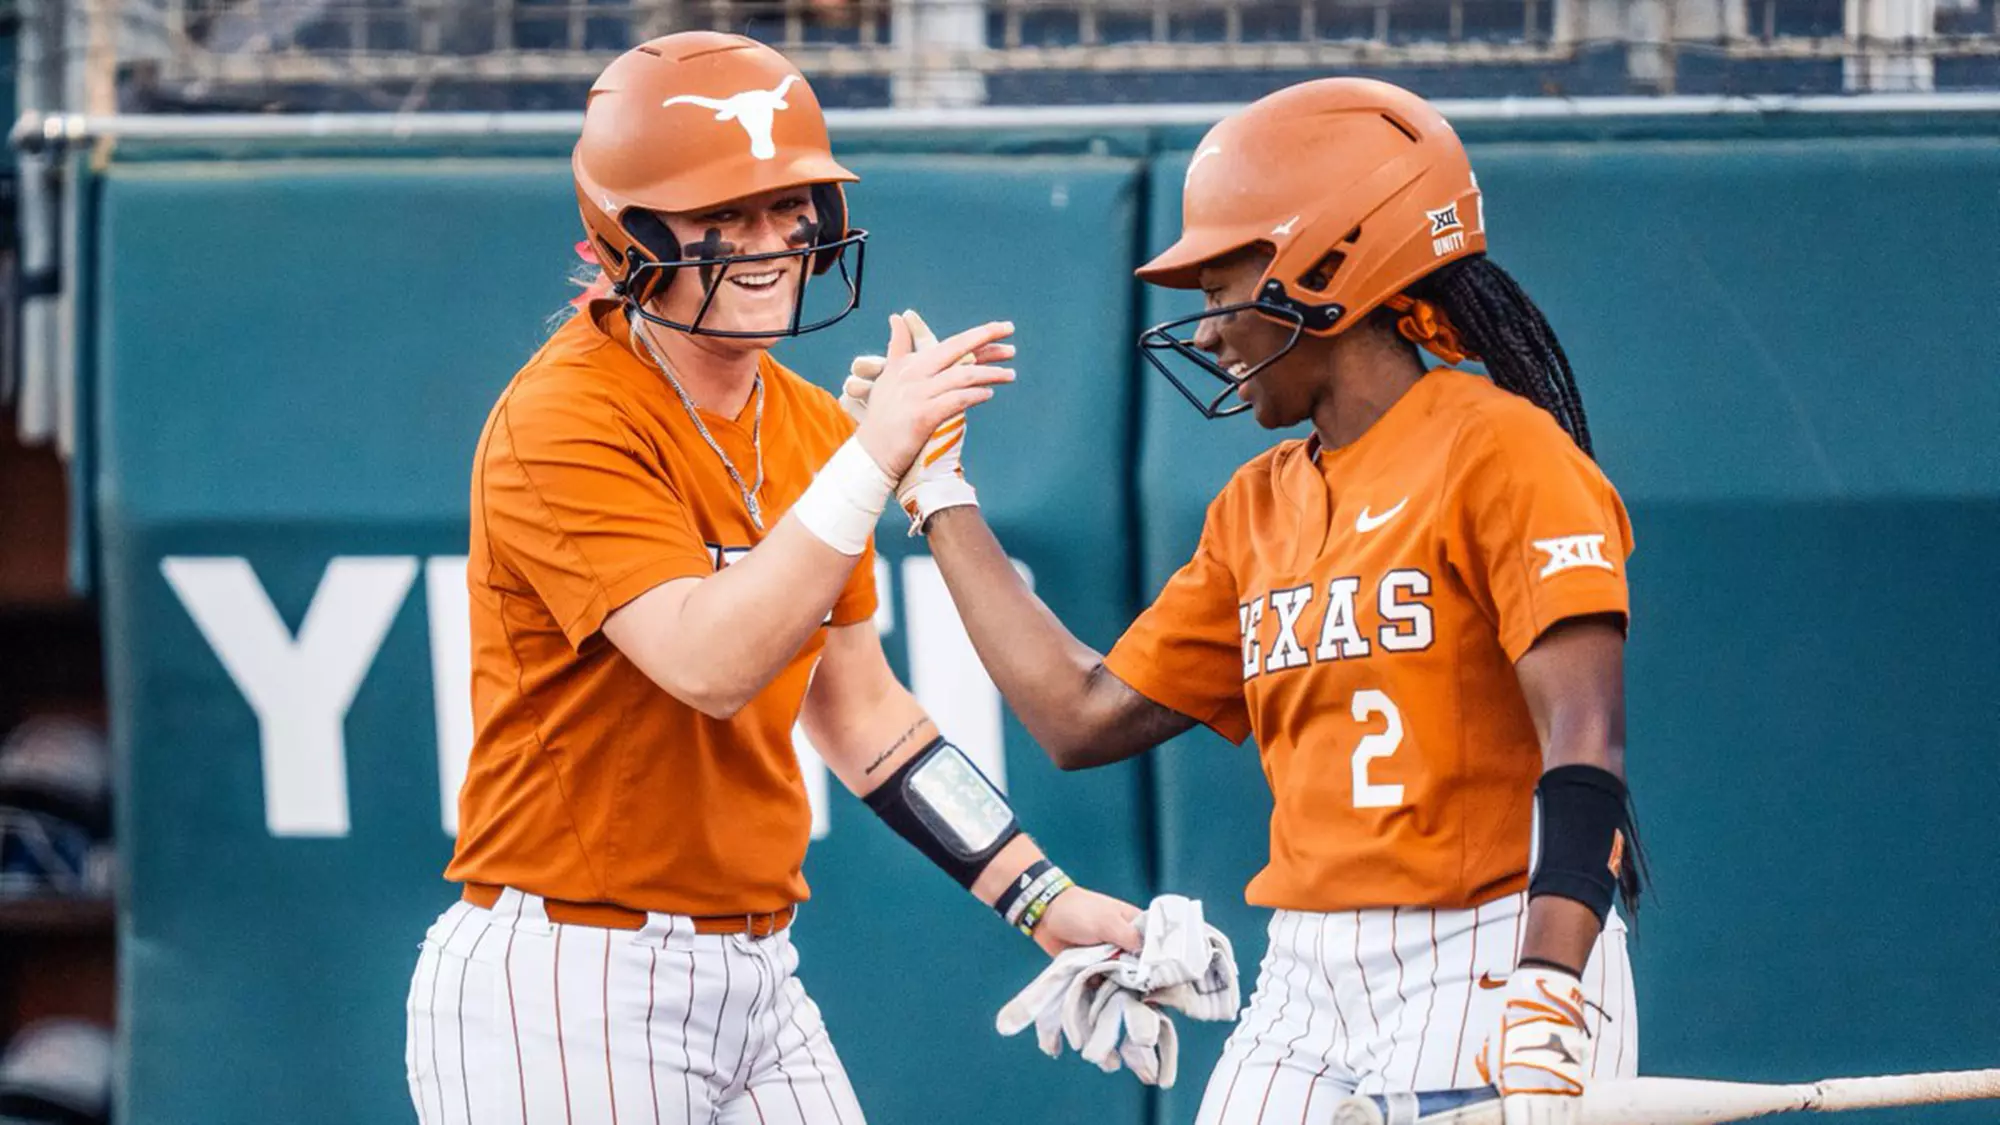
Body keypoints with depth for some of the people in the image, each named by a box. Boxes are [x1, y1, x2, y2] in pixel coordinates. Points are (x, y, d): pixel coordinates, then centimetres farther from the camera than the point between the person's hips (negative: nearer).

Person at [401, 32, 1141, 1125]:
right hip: (566, 994, -7)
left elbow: (857, 707, 19)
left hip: (754, 982, 7)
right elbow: (710, 666, -26)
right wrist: (871, 460, -28)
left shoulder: (808, 429, 11)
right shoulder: (563, 422, -14)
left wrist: (1041, 899, 15)